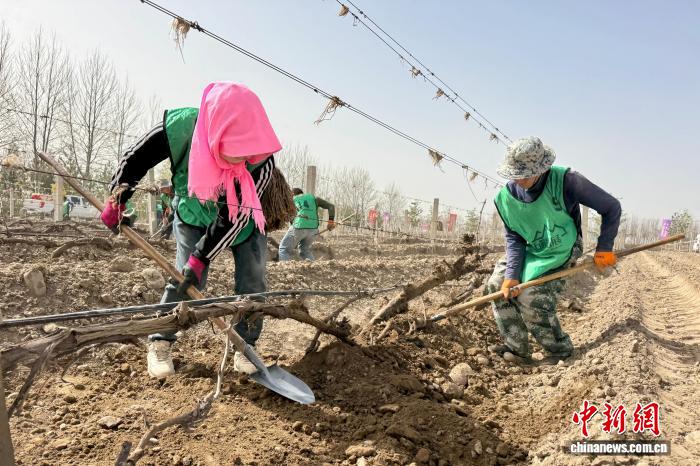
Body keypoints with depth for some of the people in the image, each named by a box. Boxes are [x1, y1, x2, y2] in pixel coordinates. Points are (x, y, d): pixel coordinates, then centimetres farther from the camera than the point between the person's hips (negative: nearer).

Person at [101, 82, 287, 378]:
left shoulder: (261, 162, -36)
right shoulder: (180, 126, -35)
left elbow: (235, 218, -29)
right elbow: (135, 158, -14)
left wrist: (201, 257, -30)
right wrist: (116, 200, -10)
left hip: (244, 222, 1)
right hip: (194, 217, 0)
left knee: (253, 282, -6)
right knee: (185, 278, -10)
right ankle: (160, 343, 10)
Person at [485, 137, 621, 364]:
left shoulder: (566, 181, -26)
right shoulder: (507, 196, -14)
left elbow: (611, 207, -15)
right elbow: (514, 238, -8)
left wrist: (604, 247, -14)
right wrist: (511, 275, -19)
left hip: (560, 252, -5)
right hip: (529, 250, 5)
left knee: (530, 298, -19)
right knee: (497, 285, -7)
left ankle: (561, 351, 5)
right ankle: (516, 348, 3)